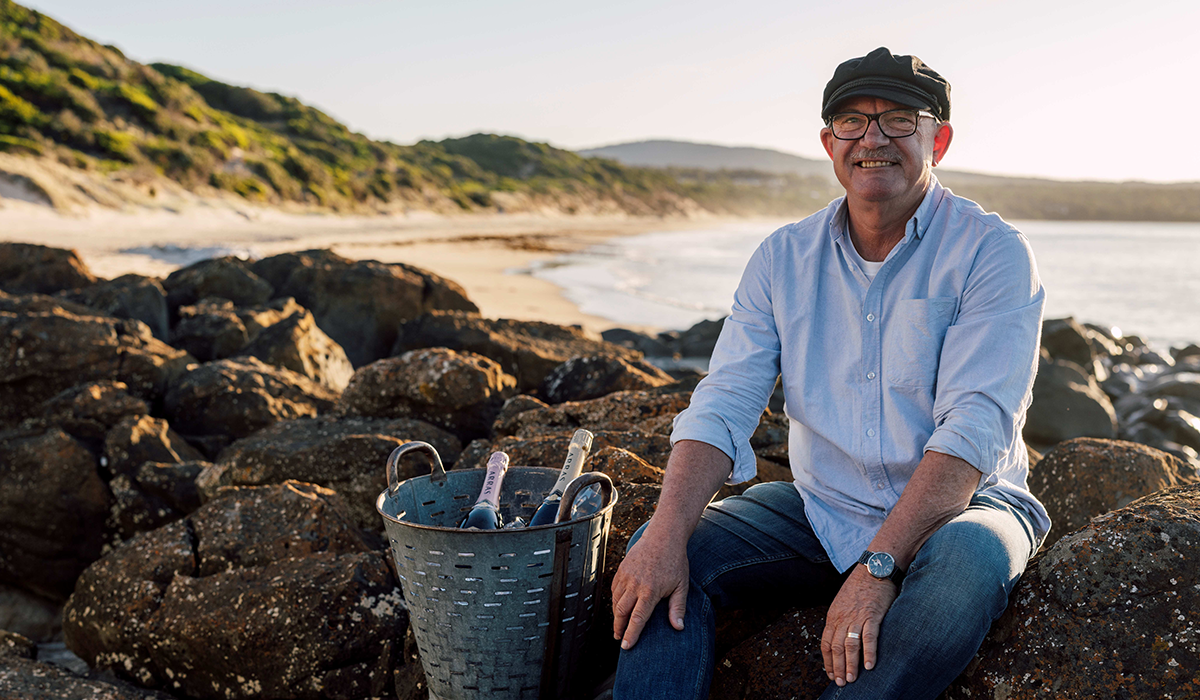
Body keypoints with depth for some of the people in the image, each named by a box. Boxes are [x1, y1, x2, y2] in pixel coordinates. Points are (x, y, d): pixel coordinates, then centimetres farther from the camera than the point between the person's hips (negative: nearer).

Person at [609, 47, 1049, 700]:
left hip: (959, 505, -3)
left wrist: (879, 568, -31)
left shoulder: (992, 253, -10)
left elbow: (974, 428, -20)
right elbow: (723, 405, -5)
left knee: (965, 565, -37)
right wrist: (667, 532, -23)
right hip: (821, 508, 4)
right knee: (659, 556, -16)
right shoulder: (783, 258, 3)